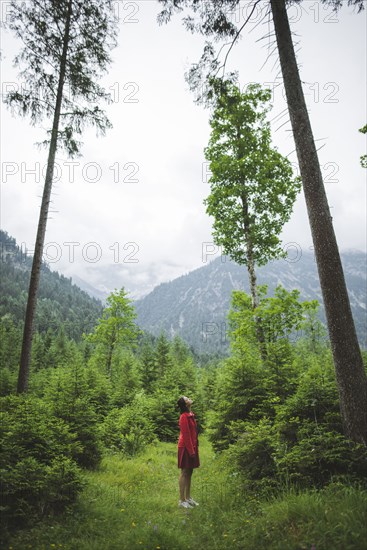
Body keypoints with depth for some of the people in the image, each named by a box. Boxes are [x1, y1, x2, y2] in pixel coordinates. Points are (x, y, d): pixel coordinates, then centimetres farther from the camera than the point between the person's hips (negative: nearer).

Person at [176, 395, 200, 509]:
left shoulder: (190, 415, 10)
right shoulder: (184, 417, -17)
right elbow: (186, 435, -19)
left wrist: (195, 448, 15)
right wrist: (191, 450, -17)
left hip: (192, 447, 9)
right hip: (186, 448, -9)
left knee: (189, 473, 14)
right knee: (184, 473, 0)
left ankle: (188, 498, 24)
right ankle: (182, 500, 9)